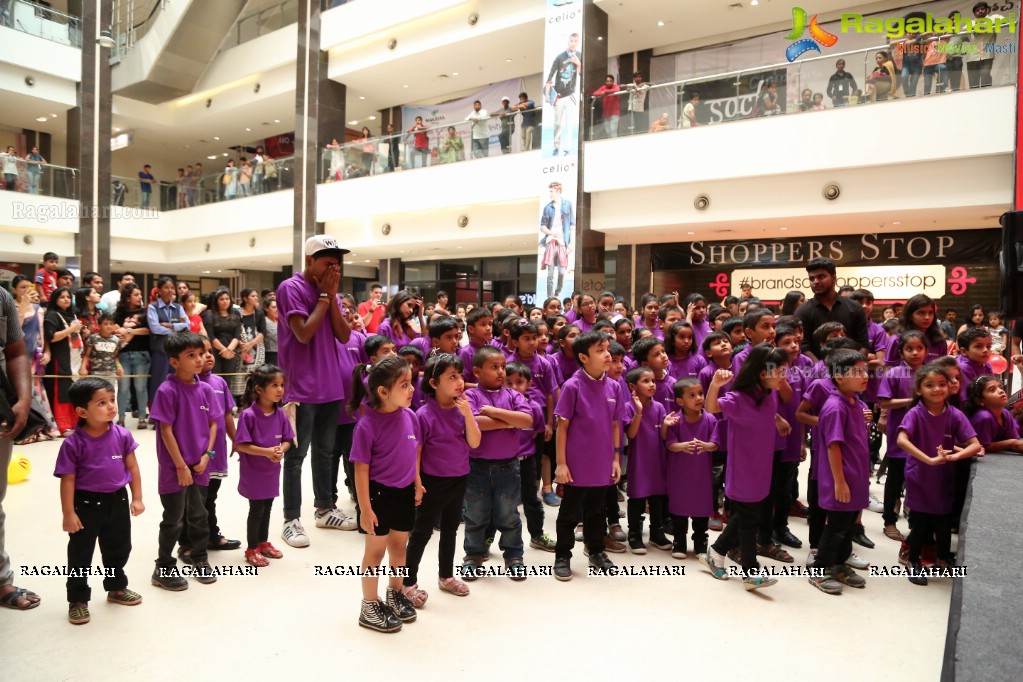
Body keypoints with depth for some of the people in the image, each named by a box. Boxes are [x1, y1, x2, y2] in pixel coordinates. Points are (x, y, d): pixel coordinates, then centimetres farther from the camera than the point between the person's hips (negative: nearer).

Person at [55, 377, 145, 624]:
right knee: (80, 555, 9)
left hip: (118, 501, 4)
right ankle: (77, 600, 26)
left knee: (119, 549, 19)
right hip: (87, 504, -4)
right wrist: (68, 513, -13)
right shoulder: (74, 443, -17)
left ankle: (117, 588, 40)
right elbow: (68, 480, -13)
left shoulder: (122, 436, -7)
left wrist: (137, 498, 0)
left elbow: (132, 467, 0)